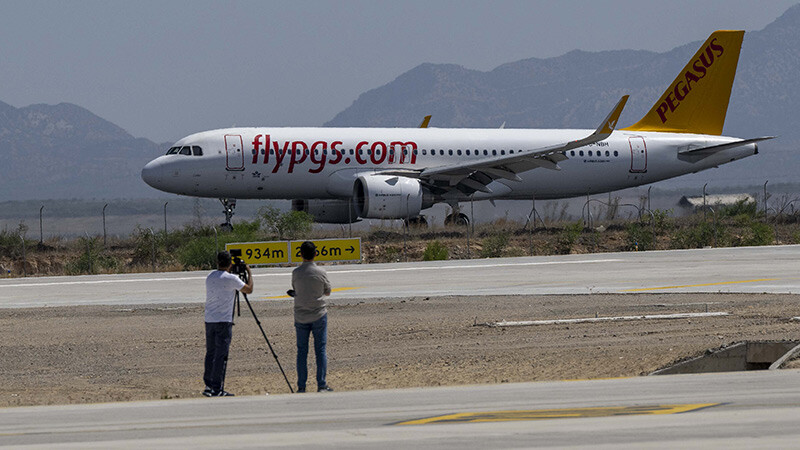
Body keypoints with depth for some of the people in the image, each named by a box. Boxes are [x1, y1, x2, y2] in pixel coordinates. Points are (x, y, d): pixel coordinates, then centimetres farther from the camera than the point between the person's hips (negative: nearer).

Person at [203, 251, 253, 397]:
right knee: (221, 355, -4)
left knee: (210, 353, 14)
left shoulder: (210, 277, 7)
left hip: (209, 321, 6)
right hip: (224, 322, -6)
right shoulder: (231, 279, -11)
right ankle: (217, 389, -6)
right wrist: (249, 272, 13)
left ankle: (208, 386, 15)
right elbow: (249, 289, -1)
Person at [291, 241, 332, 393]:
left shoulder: (296, 273, -4)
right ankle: (321, 385, 1)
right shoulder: (320, 273, -8)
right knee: (320, 350, 3)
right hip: (319, 315, -1)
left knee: (302, 351, 7)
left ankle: (301, 386, 6)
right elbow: (327, 292, 6)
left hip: (300, 316, 2)